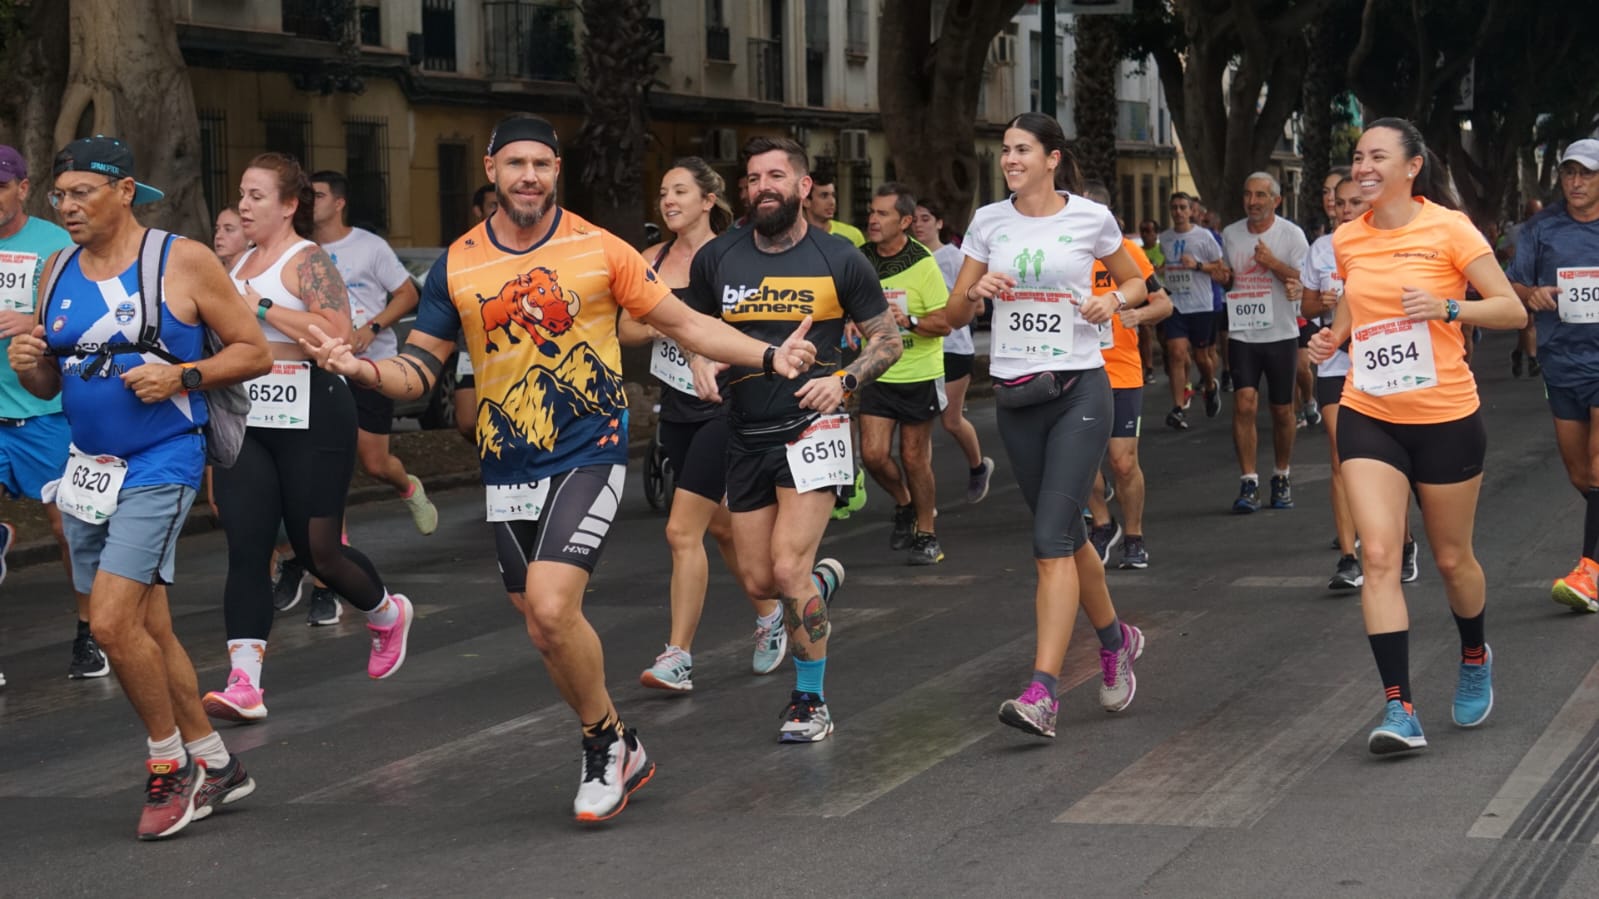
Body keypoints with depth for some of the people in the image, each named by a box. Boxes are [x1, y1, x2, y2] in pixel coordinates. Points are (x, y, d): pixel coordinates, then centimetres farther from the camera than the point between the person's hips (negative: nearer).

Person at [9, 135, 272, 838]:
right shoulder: (57, 272, 9)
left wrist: (181, 376, -18)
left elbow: (254, 353, -4)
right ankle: (213, 765, 25)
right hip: (88, 465, 6)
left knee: (112, 621, -16)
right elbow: (50, 383, 16)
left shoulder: (183, 262, -8)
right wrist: (29, 366, -6)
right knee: (148, 629, 11)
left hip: (159, 467, -6)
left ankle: (170, 763, 3)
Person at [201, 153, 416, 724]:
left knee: (317, 549, 3)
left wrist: (262, 308, -23)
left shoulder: (307, 261, -9)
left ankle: (387, 613, 35)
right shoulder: (240, 264, 14)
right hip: (245, 423, 6)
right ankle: (244, 685, -13)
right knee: (246, 547, -7)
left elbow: (338, 333, -25)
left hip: (310, 420, -6)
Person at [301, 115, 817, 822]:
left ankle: (607, 742, 3)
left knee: (550, 608, -21)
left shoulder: (599, 250, -2)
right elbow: (419, 371, 7)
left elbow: (682, 324, 4)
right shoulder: (455, 266, 4)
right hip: (507, 469, 4)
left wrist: (769, 357, -7)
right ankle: (618, 753, 31)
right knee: (545, 631, 9)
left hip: (589, 453, -4)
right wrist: (362, 368, -14)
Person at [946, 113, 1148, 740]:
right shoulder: (988, 222, 6)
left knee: (1051, 539, -13)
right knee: (1066, 533, 13)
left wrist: (1114, 300, -9)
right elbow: (954, 315, 9)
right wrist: (976, 290, -13)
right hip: (1015, 394, 4)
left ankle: (1042, 693, -17)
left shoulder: (1091, 218, -2)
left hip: (1079, 389, -4)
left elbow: (1134, 282, 13)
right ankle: (1115, 640, 38)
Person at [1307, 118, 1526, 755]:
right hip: (1369, 418, 3)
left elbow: (1512, 310, -10)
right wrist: (1333, 337, 4)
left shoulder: (1448, 229, -10)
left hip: (1446, 419, -3)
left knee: (1452, 558, 12)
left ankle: (1475, 657, 43)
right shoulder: (1347, 240, 4)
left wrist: (1447, 308, -26)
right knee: (1379, 555, -13)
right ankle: (1399, 708, -14)